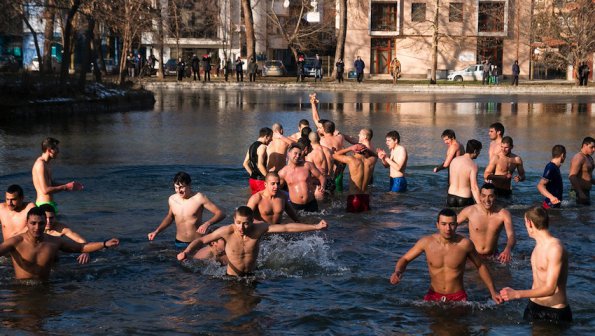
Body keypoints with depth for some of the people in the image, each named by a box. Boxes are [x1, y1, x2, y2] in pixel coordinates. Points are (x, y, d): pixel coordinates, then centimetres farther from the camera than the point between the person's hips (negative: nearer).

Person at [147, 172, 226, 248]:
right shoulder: (172, 199, 1)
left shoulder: (199, 198, -13)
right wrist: (156, 231, 12)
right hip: (179, 244, 4)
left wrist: (207, 223, -30)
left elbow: (220, 214, -13)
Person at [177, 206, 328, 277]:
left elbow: (287, 228, -16)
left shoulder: (259, 229, -16)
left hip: (252, 276, 2)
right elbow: (202, 240, -15)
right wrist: (186, 252, -34)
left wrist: (316, 227, -16)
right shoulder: (227, 231, -20)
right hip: (232, 277, -2)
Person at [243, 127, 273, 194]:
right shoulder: (262, 147, -13)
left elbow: (245, 164, 18)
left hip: (252, 179, 9)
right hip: (261, 180, -9)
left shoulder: (251, 146, 15)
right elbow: (260, 165, -23)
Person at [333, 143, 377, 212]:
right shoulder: (371, 161, 1)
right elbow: (374, 155, 28)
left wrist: (350, 148, 3)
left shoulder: (351, 160, -10)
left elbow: (335, 155, 6)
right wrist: (366, 149, 9)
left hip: (354, 197, -3)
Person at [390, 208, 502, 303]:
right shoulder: (426, 242, -9)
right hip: (433, 296, 1)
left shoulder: (465, 244, -12)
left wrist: (493, 292, 6)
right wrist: (398, 272, -20)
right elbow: (405, 259, 2)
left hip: (458, 298, -1)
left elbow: (480, 266, 5)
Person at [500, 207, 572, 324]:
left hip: (554, 313, -8)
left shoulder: (555, 248, -21)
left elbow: (550, 289, -26)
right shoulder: (539, 244, 8)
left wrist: (517, 294, -31)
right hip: (533, 307, 8)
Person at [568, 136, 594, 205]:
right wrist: (580, 192, -28)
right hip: (579, 192, -10)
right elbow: (572, 176, -23)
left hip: (586, 191, 10)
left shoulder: (589, 158, 17)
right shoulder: (579, 158, -14)